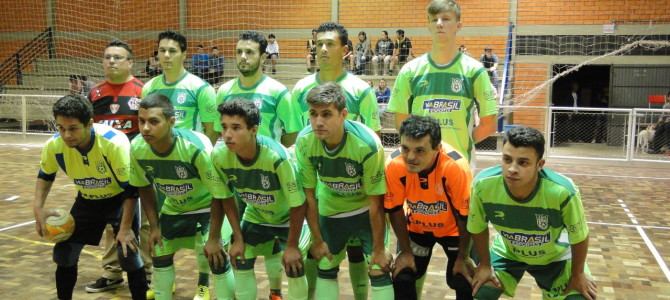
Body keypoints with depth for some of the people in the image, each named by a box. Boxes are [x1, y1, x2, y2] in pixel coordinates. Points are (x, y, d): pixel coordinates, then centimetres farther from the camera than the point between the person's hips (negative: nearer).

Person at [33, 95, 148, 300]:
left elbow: (131, 188, -25)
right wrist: (38, 207, -11)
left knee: (128, 252, -15)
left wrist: (126, 228, -24)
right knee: (63, 251, 3)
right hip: (87, 200, 5)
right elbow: (45, 176, 3)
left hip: (120, 199, -4)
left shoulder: (114, 143, -36)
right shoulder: (53, 146, -22)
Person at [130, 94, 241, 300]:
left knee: (217, 258, -15)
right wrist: (154, 227, -2)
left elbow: (221, 195, -30)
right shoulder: (137, 149, -22)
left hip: (207, 206, -5)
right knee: (159, 255, 14)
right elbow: (144, 188, -1)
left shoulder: (196, 147, -38)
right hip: (173, 208, 5)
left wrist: (238, 238, -28)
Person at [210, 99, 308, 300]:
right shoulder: (219, 156, -25)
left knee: (294, 269, -7)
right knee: (241, 265, 5)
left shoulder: (277, 157, -38)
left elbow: (298, 205, -26)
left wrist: (292, 246, -18)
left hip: (288, 218, -4)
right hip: (255, 217, 4)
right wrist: (214, 238, -5)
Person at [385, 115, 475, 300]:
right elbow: (395, 210, -13)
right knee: (402, 279, -3)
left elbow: (465, 216, -22)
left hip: (453, 229, -2)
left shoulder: (456, 166, -37)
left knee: (464, 283, -7)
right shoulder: (394, 165, -30)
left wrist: (463, 258, -10)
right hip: (416, 228, 2)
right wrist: (405, 251, -5)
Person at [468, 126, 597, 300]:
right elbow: (478, 228, -11)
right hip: (506, 253, 1)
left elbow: (579, 237, -18)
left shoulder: (562, 192, -40)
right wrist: (484, 265, -1)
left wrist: (578, 274, -4)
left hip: (554, 257, -1)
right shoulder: (483, 185, -34)